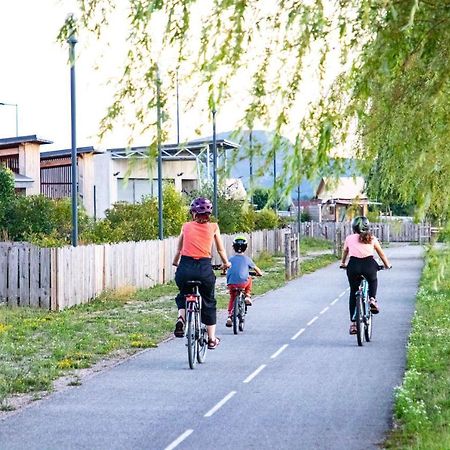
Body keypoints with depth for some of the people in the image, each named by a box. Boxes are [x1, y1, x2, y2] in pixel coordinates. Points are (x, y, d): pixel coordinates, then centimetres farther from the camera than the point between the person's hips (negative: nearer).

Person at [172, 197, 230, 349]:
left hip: (185, 268, 1)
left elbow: (178, 250, 22)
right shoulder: (213, 227, 9)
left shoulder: (186, 227, 11)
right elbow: (221, 250, 20)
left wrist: (175, 262, 42)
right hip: (204, 268, -1)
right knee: (208, 302, 20)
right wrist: (226, 263, 39)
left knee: (183, 295, 29)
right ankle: (212, 339, 24)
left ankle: (181, 318, 1)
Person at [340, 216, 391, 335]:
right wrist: (387, 265, 42)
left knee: (353, 293, 14)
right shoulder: (372, 238, 17)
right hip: (369, 264, 0)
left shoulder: (349, 238, 17)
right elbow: (381, 253, 26)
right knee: (373, 281, 34)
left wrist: (343, 263, 51)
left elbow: (345, 252, 33)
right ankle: (372, 299, 8)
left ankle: (353, 323, 10)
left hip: (353, 265, 0)